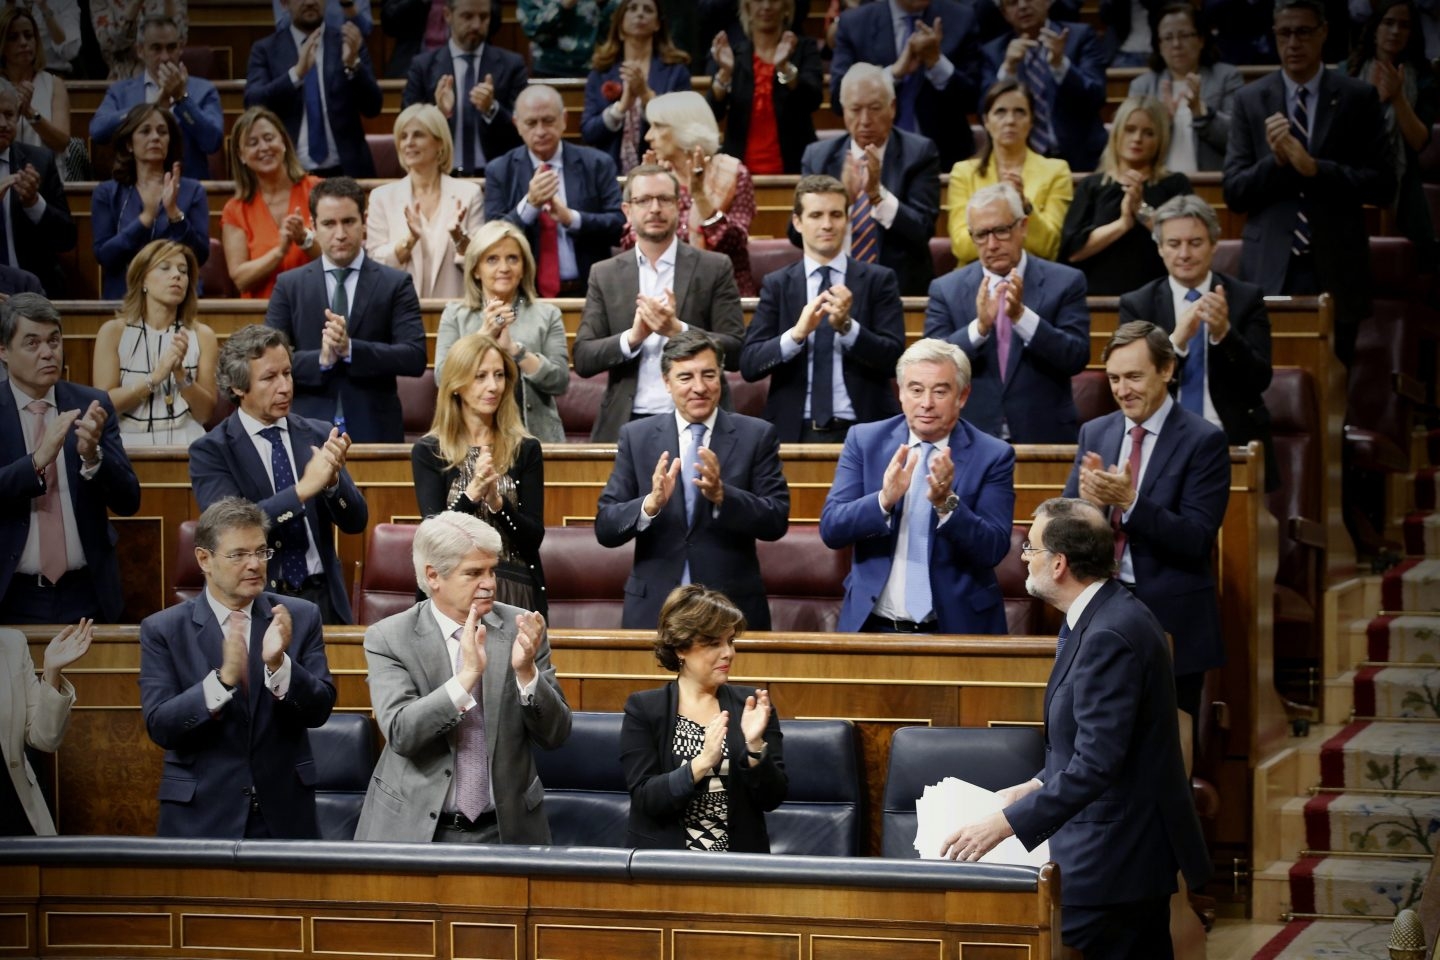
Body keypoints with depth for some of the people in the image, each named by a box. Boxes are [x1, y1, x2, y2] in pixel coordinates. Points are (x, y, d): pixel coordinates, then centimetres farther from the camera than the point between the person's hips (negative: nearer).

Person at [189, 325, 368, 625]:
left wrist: (333, 479, -12)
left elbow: (356, 521, 7)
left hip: (323, 600, 3)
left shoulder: (318, 436, 9)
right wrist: (303, 489, -21)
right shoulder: (210, 451, 0)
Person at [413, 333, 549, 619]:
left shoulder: (526, 450, 7)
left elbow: (534, 538, 1)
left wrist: (497, 501, -16)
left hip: (516, 593, 1)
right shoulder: (428, 452, 4)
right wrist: (472, 493, -21)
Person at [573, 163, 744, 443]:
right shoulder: (605, 275, 9)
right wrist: (632, 337, -14)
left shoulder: (715, 269, 4)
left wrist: (677, 330, -16)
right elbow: (582, 360, 4)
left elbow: (736, 349, -2)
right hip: (625, 426, 1)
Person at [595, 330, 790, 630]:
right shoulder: (636, 436, 3)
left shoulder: (756, 435, 0)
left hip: (734, 609, -1)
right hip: (653, 609, 1)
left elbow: (777, 521, -7)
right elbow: (605, 528, -2)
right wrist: (651, 504, -21)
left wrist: (722, 495, -23)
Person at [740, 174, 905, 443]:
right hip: (794, 431, 0)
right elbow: (749, 364, -1)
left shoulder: (879, 280, 6)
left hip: (861, 430, 0)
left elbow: (893, 358, -2)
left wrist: (847, 326, -17)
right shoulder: (777, 285, 8)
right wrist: (796, 333, -17)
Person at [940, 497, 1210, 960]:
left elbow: (1095, 764, -29)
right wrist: (1033, 787, 10)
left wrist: (1002, 825, -28)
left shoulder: (1110, 635, -24)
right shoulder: (1103, 614, 9)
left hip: (1111, 861, -11)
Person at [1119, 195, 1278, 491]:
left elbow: (1260, 380, -1)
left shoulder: (1247, 298, 7)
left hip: (1234, 443, 0)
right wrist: (1177, 340, -20)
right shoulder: (1136, 305, 7)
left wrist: (1224, 332, -19)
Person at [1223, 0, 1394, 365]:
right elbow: (1234, 193, 3)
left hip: (1336, 271, -1)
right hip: (1270, 271, 1)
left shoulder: (1359, 98, 3)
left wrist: (1314, 167, -14)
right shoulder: (1250, 100, 6)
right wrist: (1276, 161, -15)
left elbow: (1383, 185, -3)